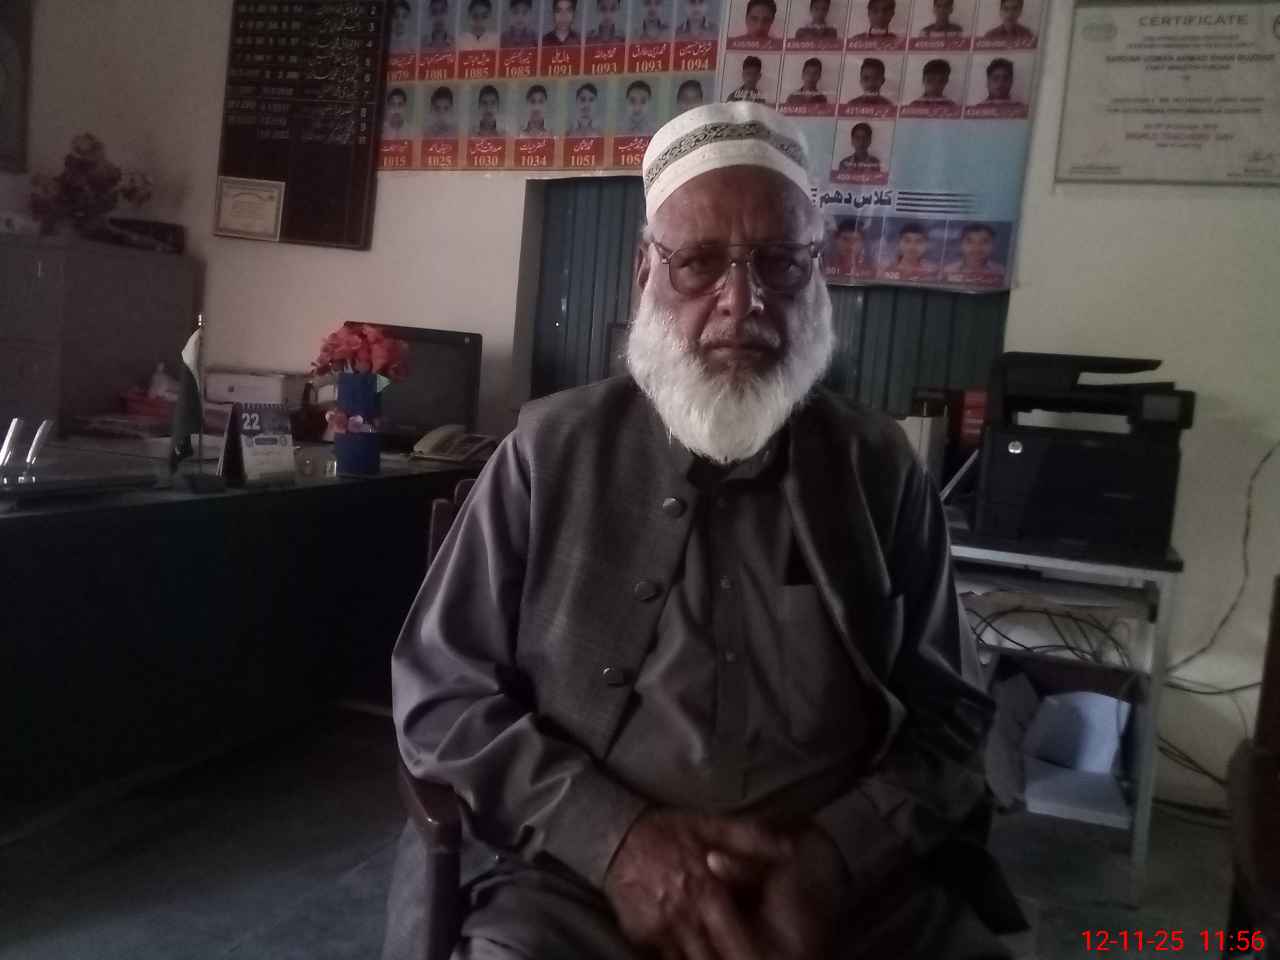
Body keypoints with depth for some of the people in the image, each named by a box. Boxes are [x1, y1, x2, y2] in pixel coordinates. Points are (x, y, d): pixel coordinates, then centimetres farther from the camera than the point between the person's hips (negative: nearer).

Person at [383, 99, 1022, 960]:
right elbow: (439, 694, 2)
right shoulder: (552, 450, 2)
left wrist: (832, 857, -12)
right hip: (578, 880, -2)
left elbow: (949, 719, 6)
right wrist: (610, 836, -12)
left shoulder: (879, 468, 5)